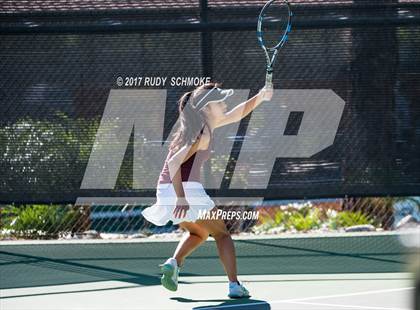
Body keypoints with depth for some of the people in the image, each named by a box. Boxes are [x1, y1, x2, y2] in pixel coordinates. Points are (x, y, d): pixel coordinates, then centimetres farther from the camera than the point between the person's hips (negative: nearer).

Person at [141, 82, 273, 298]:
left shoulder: (206, 122, 14)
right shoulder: (203, 134, -14)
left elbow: (238, 114, 26)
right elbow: (174, 162, -24)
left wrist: (260, 98, 13)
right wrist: (181, 197, -29)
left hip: (166, 191, 9)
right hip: (187, 190, -9)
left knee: (198, 233, 29)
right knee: (221, 234, 8)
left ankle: (174, 262, 2)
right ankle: (234, 285, 0)